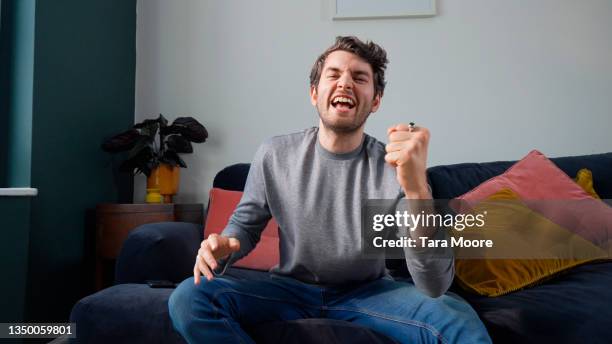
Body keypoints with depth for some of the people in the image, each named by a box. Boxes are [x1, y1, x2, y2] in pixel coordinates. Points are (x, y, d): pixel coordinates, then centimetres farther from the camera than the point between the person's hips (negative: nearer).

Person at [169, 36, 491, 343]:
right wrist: (223, 246, -20)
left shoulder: (397, 167, -17)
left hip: (368, 292, -1)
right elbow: (245, 224, 6)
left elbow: (435, 287, -25)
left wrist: (416, 188, -41)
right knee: (188, 298, -20)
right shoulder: (274, 154, -9)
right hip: (290, 288, 2)